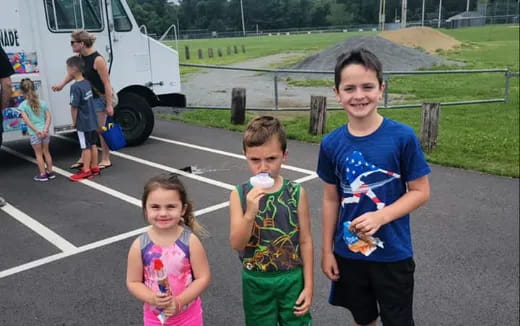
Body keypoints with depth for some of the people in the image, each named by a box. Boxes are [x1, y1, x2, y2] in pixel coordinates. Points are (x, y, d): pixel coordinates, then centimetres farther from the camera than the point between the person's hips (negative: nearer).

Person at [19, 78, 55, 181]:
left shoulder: (23, 105, -6)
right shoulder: (42, 103, 3)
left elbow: (26, 120, -16)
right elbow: (48, 117, -4)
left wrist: (36, 130, -16)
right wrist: (45, 129, -10)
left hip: (34, 133, -3)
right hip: (45, 132, 3)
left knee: (38, 153, 10)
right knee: (46, 151, 17)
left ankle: (43, 174, 13)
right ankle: (50, 172, 23)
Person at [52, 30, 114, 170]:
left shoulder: (98, 60, -22)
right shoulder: (80, 57, 1)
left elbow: (107, 83, -22)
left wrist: (109, 105, -22)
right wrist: (62, 84, 10)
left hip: (99, 98, -8)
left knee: (100, 130, 2)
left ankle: (106, 160, 16)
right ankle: (84, 158, 25)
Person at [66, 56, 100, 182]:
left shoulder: (75, 87, -20)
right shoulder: (87, 83, 4)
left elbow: (74, 107, -19)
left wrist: (74, 122, -7)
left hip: (83, 123, -8)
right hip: (92, 121, 8)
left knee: (85, 147, 2)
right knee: (93, 144, 14)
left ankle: (86, 170, 12)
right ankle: (94, 167, 23)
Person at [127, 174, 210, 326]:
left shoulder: (190, 241, -18)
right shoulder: (140, 245, -15)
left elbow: (203, 278, -14)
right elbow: (133, 282, -6)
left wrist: (179, 301, -22)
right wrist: (151, 298, -22)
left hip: (188, 314, -1)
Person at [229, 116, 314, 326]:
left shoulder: (296, 193, -11)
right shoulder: (239, 194, -11)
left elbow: (305, 241, -4)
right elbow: (236, 244, -14)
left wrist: (308, 285, -3)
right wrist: (250, 213, -30)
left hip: (292, 279, 0)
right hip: (256, 281, 1)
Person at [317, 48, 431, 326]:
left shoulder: (402, 136, -15)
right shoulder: (331, 144, -7)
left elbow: (420, 192, -9)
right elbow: (331, 199, 2)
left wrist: (380, 216, -23)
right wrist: (327, 250, 5)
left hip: (393, 254, -2)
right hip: (348, 253, 3)